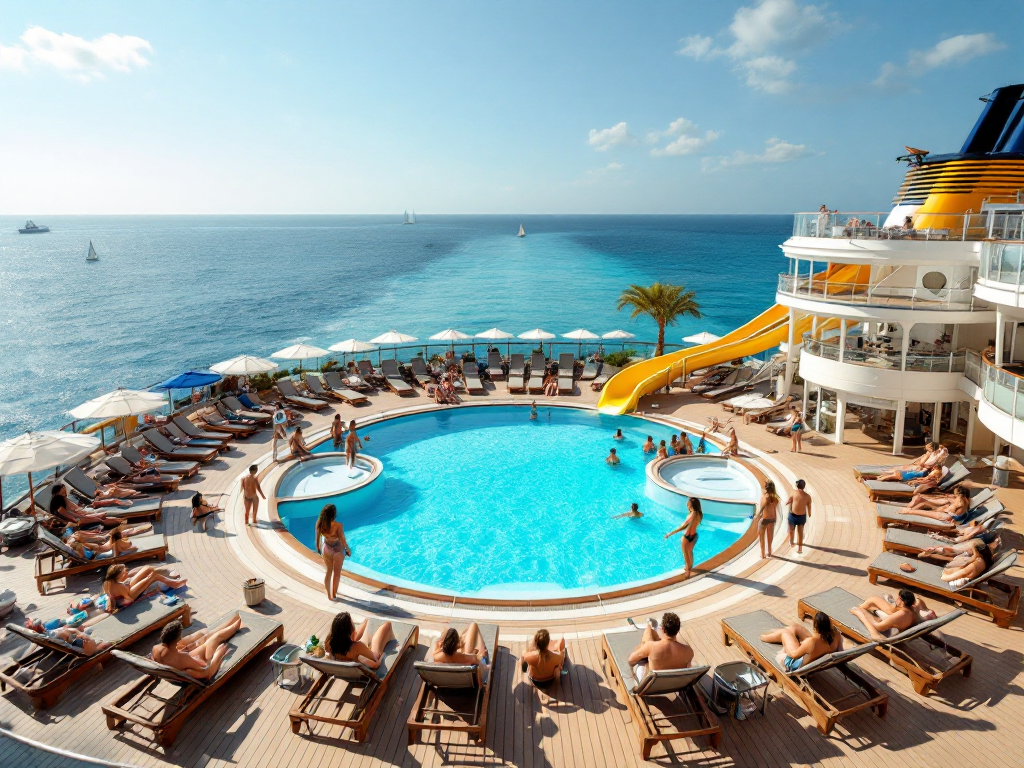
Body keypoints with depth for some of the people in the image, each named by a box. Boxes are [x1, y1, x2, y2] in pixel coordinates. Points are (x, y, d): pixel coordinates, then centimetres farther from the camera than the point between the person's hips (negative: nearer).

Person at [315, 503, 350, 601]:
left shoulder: (320, 524, -18)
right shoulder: (338, 525, -30)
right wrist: (348, 550, -2)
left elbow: (317, 538, -4)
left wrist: (318, 549, 15)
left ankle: (328, 592, 39)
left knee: (329, 571, 26)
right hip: (338, 550, -3)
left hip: (326, 549, 3)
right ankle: (334, 594, 33)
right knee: (337, 573, 19)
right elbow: (343, 541, -20)